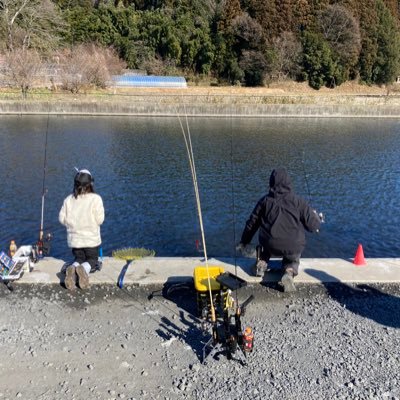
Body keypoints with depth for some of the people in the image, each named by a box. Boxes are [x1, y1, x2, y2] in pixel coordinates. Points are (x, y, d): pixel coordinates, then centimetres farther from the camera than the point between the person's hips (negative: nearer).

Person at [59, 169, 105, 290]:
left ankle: (73, 270, -12)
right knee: (92, 259, 17)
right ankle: (84, 270, -18)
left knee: (79, 258, 23)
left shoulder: (69, 199, -5)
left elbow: (62, 218, 0)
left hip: (74, 239, 3)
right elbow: (100, 219, -14)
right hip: (91, 239, -3)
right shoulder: (95, 198, -15)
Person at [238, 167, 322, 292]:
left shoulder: (265, 200, 3)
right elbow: (313, 225, 1)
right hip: (293, 248, -1)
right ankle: (289, 272, -1)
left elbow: (252, 223, 12)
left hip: (271, 246, 1)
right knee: (293, 260, 31)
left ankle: (262, 263, 18)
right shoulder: (298, 201, -2)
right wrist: (318, 218, 25)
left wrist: (244, 242, 25)